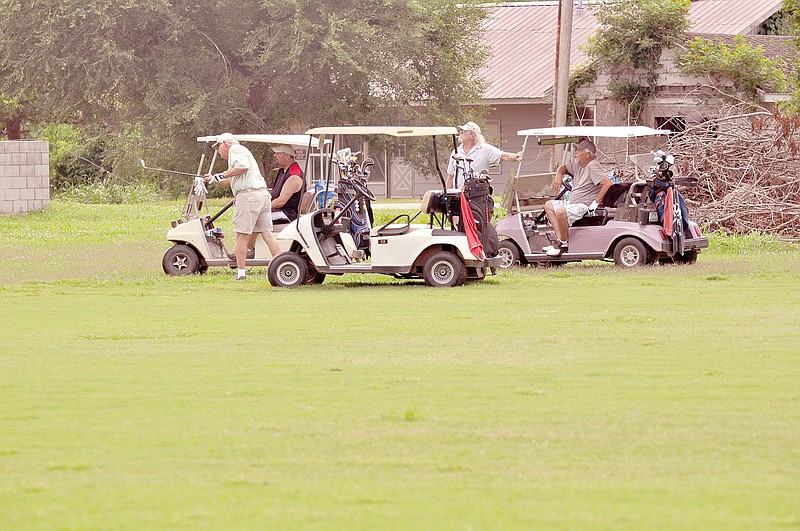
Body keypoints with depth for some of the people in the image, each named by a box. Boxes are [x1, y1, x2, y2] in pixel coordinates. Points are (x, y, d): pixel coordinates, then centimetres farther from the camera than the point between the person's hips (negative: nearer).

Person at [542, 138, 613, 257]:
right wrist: (559, 176, 8)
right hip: (572, 203, 11)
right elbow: (563, 168, 32)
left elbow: (608, 184, -25)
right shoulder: (578, 165, 13)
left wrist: (596, 202, -24)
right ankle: (560, 239, 3)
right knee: (549, 205, 15)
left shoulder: (592, 166, -16)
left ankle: (564, 243, -15)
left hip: (584, 206, -11)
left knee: (560, 211, -32)